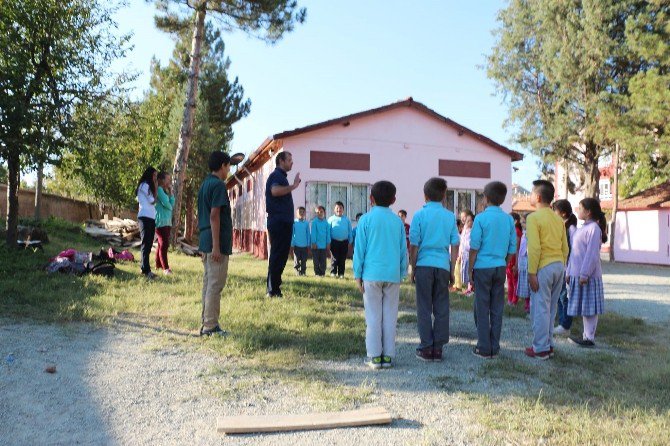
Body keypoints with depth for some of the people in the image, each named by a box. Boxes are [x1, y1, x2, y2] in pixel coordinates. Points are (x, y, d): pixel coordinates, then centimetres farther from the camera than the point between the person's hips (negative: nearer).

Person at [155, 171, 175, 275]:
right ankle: (165, 268, -13)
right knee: (164, 244, -11)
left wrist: (170, 192, 6)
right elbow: (166, 204, -16)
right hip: (161, 221, -9)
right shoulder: (159, 189, -9)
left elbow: (172, 204, 11)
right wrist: (170, 207, 5)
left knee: (162, 244, 13)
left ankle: (158, 265, 20)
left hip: (167, 221, 9)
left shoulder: (166, 191, 19)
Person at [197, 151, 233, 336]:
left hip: (205, 241, 10)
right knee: (215, 285, -5)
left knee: (208, 283, 12)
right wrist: (216, 246, -21)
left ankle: (207, 324, 18)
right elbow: (214, 216, -19)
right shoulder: (218, 185, -12)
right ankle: (210, 326, -2)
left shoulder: (205, 184, 16)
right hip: (217, 242, -10)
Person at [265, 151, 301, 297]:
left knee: (281, 255, 13)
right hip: (278, 222, -10)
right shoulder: (276, 175, -10)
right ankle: (273, 290, -4)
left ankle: (274, 288, 19)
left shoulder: (281, 176, 21)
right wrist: (293, 186, -25)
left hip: (283, 222, 10)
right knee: (277, 256, -8)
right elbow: (275, 191, -32)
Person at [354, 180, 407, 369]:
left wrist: (358, 274, 4)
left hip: (372, 274, -2)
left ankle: (375, 356, 5)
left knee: (373, 317, 4)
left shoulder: (366, 219, -2)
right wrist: (401, 274, 16)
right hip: (393, 275, 2)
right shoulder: (397, 221, 6)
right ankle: (388, 356, 11)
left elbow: (359, 249, -2)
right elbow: (403, 250, 9)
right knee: (390, 317, 7)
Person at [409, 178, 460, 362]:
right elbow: (455, 246, 5)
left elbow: (414, 245, -4)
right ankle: (438, 348, 13)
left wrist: (413, 268, 6)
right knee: (442, 308, 8)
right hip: (443, 266, 2)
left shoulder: (420, 215, -3)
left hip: (424, 265, -2)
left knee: (424, 308, 5)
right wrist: (452, 270, 13)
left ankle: (426, 348, 8)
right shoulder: (450, 216, 4)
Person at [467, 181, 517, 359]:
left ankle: (484, 349, 6)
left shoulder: (481, 218, -9)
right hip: (500, 268, 4)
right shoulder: (509, 219, 5)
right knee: (497, 309, 9)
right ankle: (495, 348, 15)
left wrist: (470, 270, -2)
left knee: (482, 309, 2)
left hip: (483, 267, -4)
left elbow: (474, 247, -9)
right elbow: (512, 249, 8)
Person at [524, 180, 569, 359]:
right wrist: (561, 266, 20)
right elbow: (565, 247, 12)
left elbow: (534, 248, -17)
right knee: (551, 308, 15)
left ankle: (540, 349, 6)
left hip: (544, 267, -7)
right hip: (559, 266, 7)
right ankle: (548, 344, 23)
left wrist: (532, 273, -14)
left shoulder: (534, 218, -11)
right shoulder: (558, 218, 11)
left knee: (540, 309, 1)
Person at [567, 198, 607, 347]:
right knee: (583, 307, 12)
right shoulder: (582, 229, 15)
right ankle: (586, 334, 20)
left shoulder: (594, 228, -13)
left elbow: (592, 254, -18)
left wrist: (584, 274, -21)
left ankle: (590, 338, 3)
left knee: (589, 307, -2)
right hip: (577, 274, 9)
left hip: (588, 275, -9)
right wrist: (569, 272, 17)